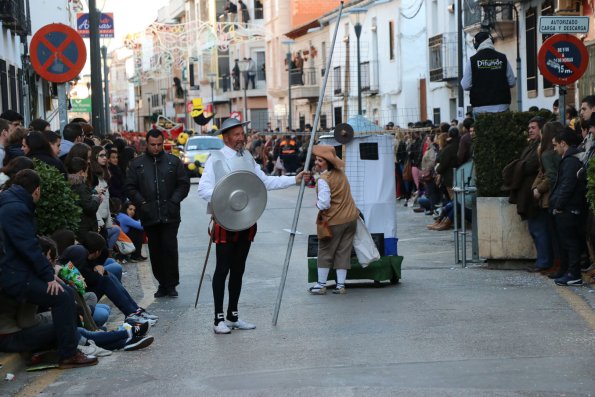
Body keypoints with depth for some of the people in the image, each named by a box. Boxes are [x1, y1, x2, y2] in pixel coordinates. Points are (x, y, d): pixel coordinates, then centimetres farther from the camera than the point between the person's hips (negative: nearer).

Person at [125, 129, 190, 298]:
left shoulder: (174, 162, 7)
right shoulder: (137, 164, 8)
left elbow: (184, 184, 7)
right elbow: (130, 187, 7)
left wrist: (173, 201, -4)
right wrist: (142, 203, -4)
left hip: (170, 215, -1)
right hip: (149, 216, 2)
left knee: (170, 248, -7)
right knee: (155, 251, 5)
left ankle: (171, 284, 2)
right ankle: (162, 284, 14)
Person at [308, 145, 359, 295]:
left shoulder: (323, 179, -19)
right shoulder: (340, 173, 5)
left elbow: (324, 203, -25)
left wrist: (317, 204, -4)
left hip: (334, 221, -7)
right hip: (351, 217, 7)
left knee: (325, 252, 7)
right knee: (343, 252, 9)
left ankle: (321, 285, 11)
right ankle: (340, 285, 10)